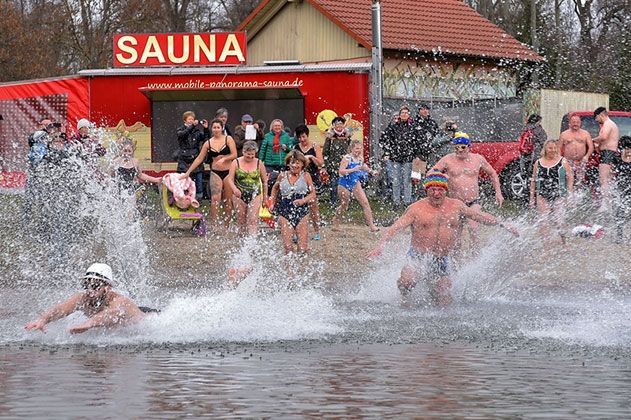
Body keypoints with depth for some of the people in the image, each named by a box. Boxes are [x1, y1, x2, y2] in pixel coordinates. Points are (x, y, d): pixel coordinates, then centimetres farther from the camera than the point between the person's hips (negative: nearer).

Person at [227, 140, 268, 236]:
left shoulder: (259, 163, 3)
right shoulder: (236, 163, 0)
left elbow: (265, 181, 11)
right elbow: (230, 179, -5)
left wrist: (265, 197, 10)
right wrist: (234, 189, -26)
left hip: (255, 195, 0)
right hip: (240, 195, 0)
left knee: (253, 219, -12)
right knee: (241, 220, 6)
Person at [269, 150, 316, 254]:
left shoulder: (305, 176, 3)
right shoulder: (282, 176, 6)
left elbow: (313, 194, 2)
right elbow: (275, 188, 25)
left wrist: (303, 200, -16)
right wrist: (272, 203, 17)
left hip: (302, 213, -1)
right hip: (285, 213, 1)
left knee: (303, 248, -5)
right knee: (288, 247, -8)